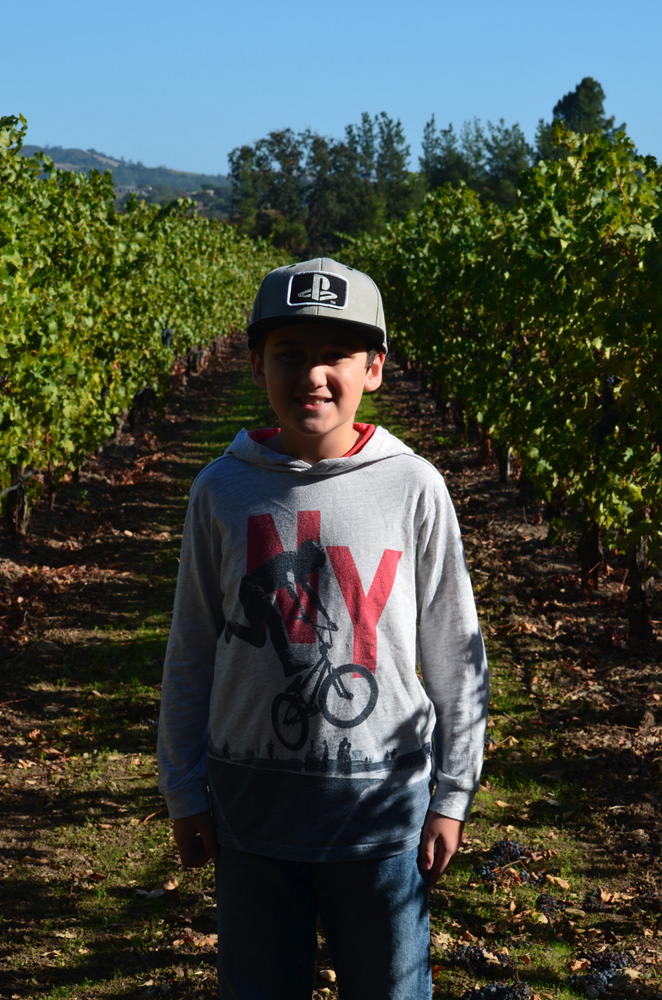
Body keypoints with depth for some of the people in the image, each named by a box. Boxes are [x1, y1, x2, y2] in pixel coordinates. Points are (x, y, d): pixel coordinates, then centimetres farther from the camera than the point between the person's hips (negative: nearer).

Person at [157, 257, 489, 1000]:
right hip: (253, 799, 1)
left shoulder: (413, 489, -7)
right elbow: (191, 655, 5)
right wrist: (183, 793, 7)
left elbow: (454, 655, 1)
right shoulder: (222, 491, -3)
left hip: (385, 800, -1)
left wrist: (452, 796, 1)